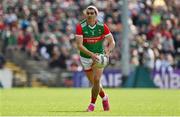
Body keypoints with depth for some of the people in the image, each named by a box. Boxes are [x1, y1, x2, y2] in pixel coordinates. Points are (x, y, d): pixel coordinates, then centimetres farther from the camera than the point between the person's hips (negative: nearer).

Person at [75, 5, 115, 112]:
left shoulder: (102, 26, -12)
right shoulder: (80, 27, -17)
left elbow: (112, 42, -5)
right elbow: (79, 45, -23)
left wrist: (108, 52, -25)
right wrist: (91, 54, -35)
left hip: (99, 56, 0)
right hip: (85, 58, 1)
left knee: (96, 80, -17)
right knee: (94, 83, 9)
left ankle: (92, 104, 0)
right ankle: (104, 97, 38)